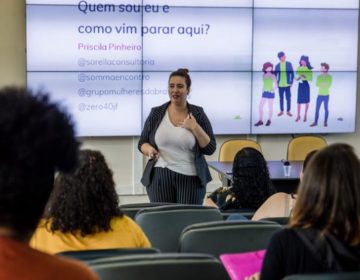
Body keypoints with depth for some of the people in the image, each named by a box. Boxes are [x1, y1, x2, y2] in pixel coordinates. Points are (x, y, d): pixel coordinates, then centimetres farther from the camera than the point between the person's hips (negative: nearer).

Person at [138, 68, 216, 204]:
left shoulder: (198, 114, 2)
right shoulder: (156, 113, 5)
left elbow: (210, 149, -1)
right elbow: (142, 143, 10)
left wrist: (195, 127, -12)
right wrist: (149, 150, -11)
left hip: (191, 177, 0)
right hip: (160, 176, 1)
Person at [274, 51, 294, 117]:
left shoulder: (289, 64, -1)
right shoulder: (277, 66, 2)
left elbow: (292, 74, 1)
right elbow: (275, 75, 7)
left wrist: (291, 82, -4)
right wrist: (276, 83, 1)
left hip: (287, 85, -1)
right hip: (280, 85, 1)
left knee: (288, 98, 1)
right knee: (281, 98, 8)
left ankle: (288, 111, 12)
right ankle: (281, 111, 19)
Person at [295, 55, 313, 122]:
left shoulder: (309, 69, -6)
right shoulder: (299, 68, 3)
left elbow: (310, 78, -9)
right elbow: (297, 78, 9)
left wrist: (305, 76, -24)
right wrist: (298, 77, -12)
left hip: (306, 85, -2)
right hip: (300, 85, 2)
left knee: (306, 101, 7)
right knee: (299, 101, 0)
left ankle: (305, 115, 20)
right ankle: (298, 115, 8)